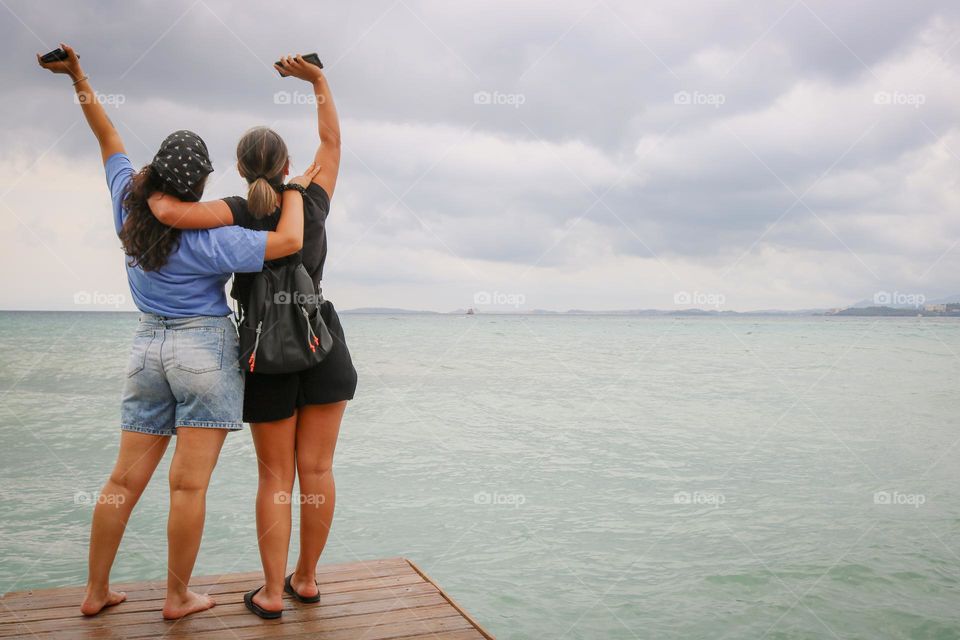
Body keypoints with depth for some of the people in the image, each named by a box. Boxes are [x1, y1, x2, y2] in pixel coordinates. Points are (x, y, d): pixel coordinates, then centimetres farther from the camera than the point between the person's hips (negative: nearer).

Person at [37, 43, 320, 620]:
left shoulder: (129, 205, 0)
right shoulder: (207, 239, -17)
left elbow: (108, 136, 13)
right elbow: (289, 241, -23)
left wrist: (78, 76, 19)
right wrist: (295, 189, -8)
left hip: (149, 347, 7)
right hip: (206, 349, -6)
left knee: (126, 479, 12)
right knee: (191, 484, 0)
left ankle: (97, 590, 21)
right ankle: (178, 597, 10)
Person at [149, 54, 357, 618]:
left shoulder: (240, 214, -13)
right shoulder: (312, 204, -4)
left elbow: (172, 213, -30)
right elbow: (332, 142, 11)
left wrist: (152, 189, -8)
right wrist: (319, 79, 12)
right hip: (323, 344, 2)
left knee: (276, 477, 7)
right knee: (317, 470, 7)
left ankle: (273, 592, 9)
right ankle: (306, 578, 18)